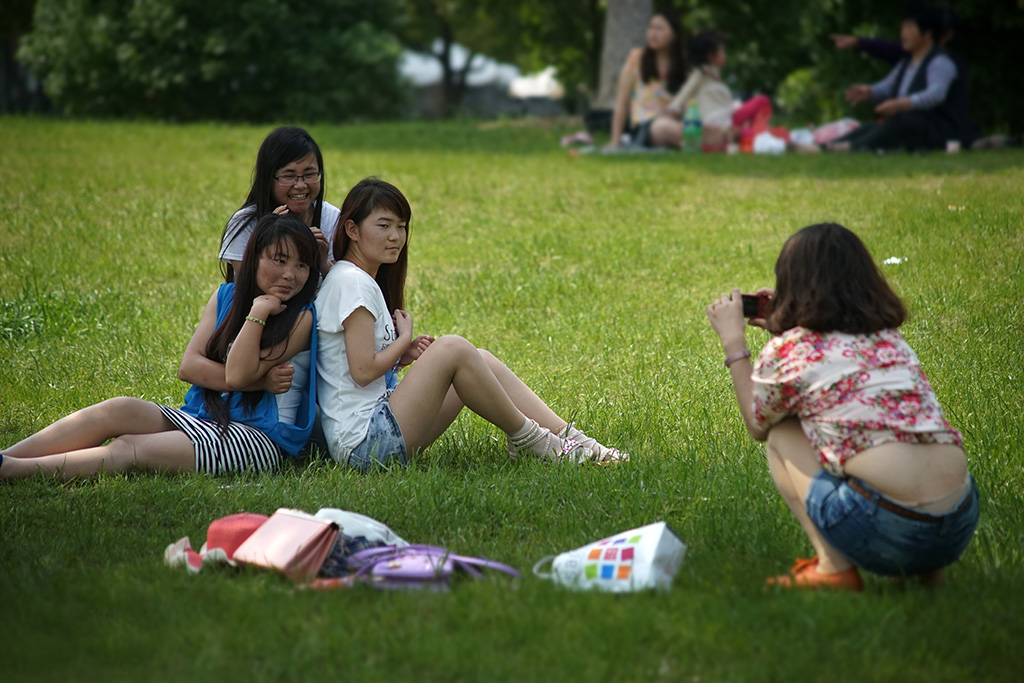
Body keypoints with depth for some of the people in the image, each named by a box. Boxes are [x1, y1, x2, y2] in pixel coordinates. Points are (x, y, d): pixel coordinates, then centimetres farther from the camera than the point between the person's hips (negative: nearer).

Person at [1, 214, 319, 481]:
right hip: (199, 418, 6)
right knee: (121, 410, -21)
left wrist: (258, 312, -15)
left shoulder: (301, 317, -6)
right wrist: (257, 381, -12)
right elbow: (189, 366, 0)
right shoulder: (226, 296, 12)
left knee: (132, 448, -24)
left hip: (257, 438, -6)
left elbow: (238, 374, -15)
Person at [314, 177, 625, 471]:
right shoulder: (351, 282, -12)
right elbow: (363, 370, -19)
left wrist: (404, 356, 0)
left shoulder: (364, 282, 19)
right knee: (453, 348, -21)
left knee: (481, 361, 6)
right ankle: (525, 437, -5)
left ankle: (567, 438, 0)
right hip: (365, 442, -10)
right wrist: (405, 340, -3)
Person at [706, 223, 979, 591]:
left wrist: (733, 340, 28)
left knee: (782, 433, 17)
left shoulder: (789, 350, 2)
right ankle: (928, 569, 17)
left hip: (886, 529, -6)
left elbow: (758, 426, 22)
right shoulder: (891, 338, 18)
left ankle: (833, 568, 3)